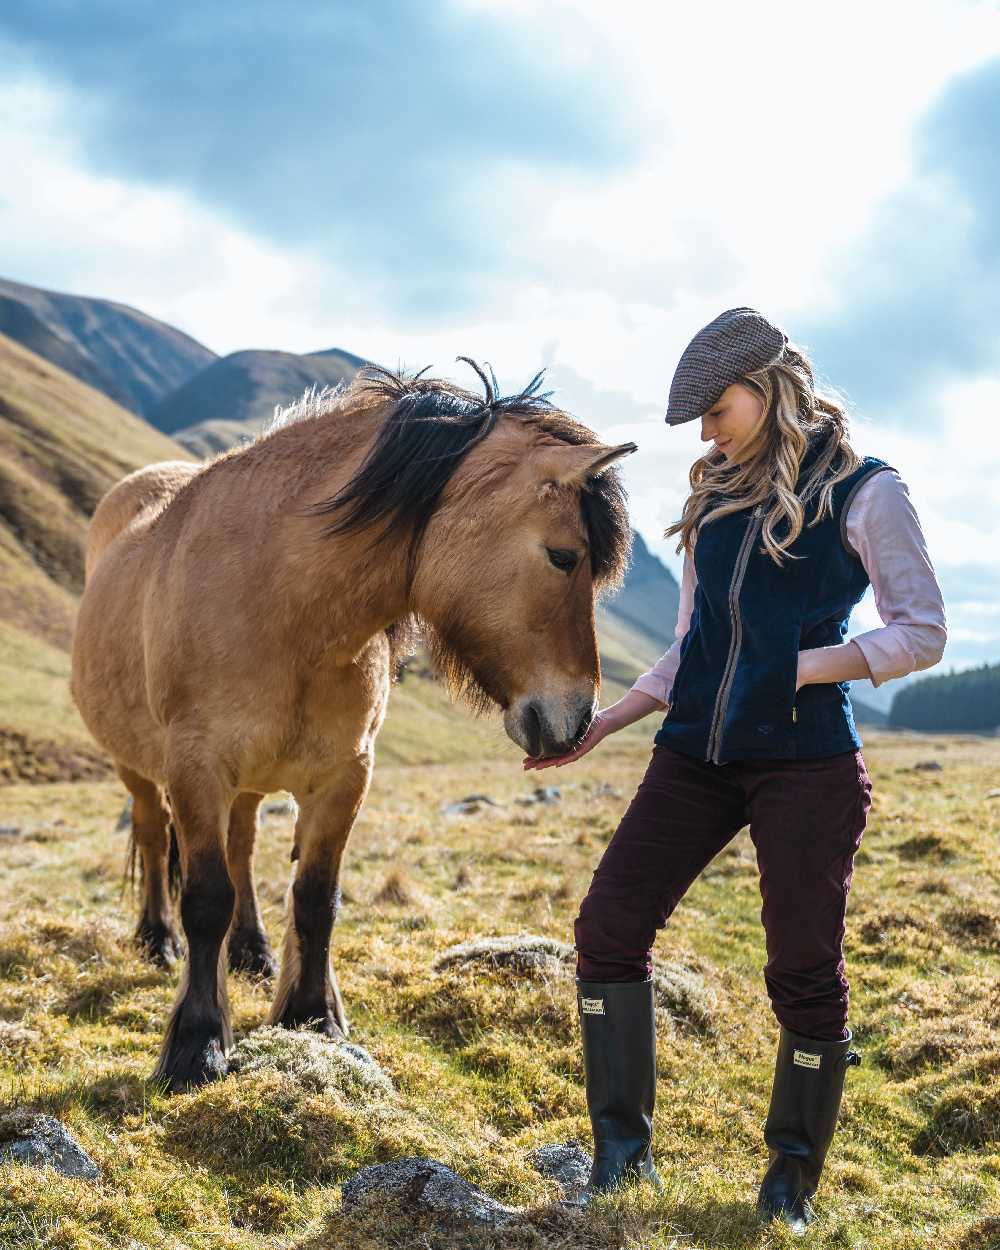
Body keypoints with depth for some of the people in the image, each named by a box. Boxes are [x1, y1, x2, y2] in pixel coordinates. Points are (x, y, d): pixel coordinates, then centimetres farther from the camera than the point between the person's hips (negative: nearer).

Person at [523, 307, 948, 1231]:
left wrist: (794, 670, -15)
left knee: (804, 970, -1)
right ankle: (623, 1148, 8)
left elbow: (922, 632, -6)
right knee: (608, 927, -4)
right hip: (696, 756, 6)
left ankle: (792, 1178, 17)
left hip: (807, 762, -5)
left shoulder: (865, 495, -2)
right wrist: (601, 727, 9)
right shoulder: (715, 502, 15)